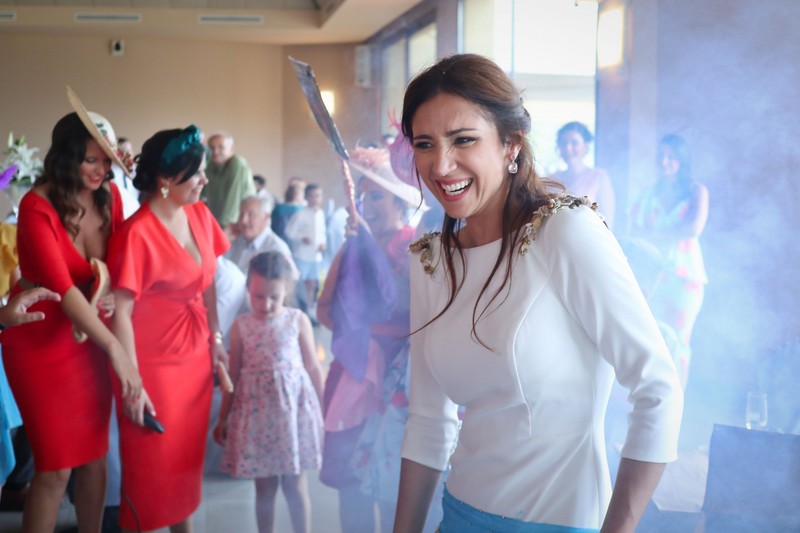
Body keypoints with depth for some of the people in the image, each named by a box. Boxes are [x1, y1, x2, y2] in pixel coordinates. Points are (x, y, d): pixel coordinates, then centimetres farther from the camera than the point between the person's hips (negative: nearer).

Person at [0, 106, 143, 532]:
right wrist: (115, 348, -33)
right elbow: (62, 288, -28)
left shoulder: (109, 195, -4)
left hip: (87, 336, 5)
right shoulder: (37, 207, -21)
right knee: (56, 466, -2)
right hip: (39, 342, -5)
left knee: (95, 456, 12)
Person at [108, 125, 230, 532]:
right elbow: (120, 313, -19)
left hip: (196, 358, 7)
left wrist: (216, 339, 11)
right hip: (153, 365, -6)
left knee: (188, 456, 18)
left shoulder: (199, 215, 1)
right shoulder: (136, 234, -20)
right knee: (149, 467, 8)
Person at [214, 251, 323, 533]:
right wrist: (223, 418, 9)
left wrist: (322, 410, 4)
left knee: (295, 484, 4)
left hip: (293, 407, -1)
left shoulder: (298, 320, -3)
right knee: (264, 486, 9)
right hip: (256, 411, 1)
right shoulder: (241, 325, 0)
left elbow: (313, 368, 2)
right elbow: (234, 375, 6)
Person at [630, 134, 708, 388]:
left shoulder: (696, 190, 5)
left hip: (684, 273, -3)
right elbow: (635, 231, 6)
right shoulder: (649, 194, 15)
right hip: (652, 272, 3)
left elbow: (694, 228, -11)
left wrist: (653, 234, -6)